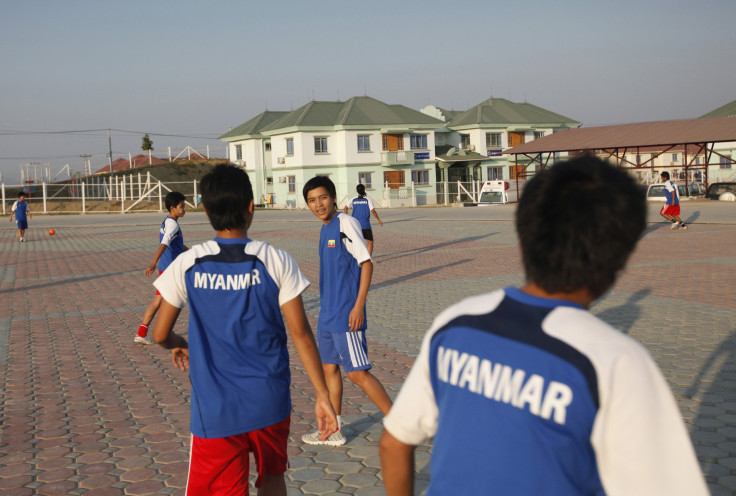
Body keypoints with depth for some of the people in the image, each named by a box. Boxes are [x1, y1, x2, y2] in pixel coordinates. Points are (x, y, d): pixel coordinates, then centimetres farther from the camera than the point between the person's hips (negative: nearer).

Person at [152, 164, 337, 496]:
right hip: (271, 403, 2)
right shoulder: (276, 261, -7)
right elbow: (300, 332, -8)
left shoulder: (187, 265, -6)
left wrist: (178, 345, 24)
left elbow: (160, 334, 1)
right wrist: (322, 395, -1)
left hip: (215, 411, -1)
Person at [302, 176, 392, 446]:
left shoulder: (346, 223, -13)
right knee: (329, 368, 14)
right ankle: (334, 431, 25)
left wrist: (358, 307, -20)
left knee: (357, 372, -6)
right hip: (327, 315, 9)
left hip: (346, 316, -9)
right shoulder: (326, 228, 12)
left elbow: (367, 263, -17)